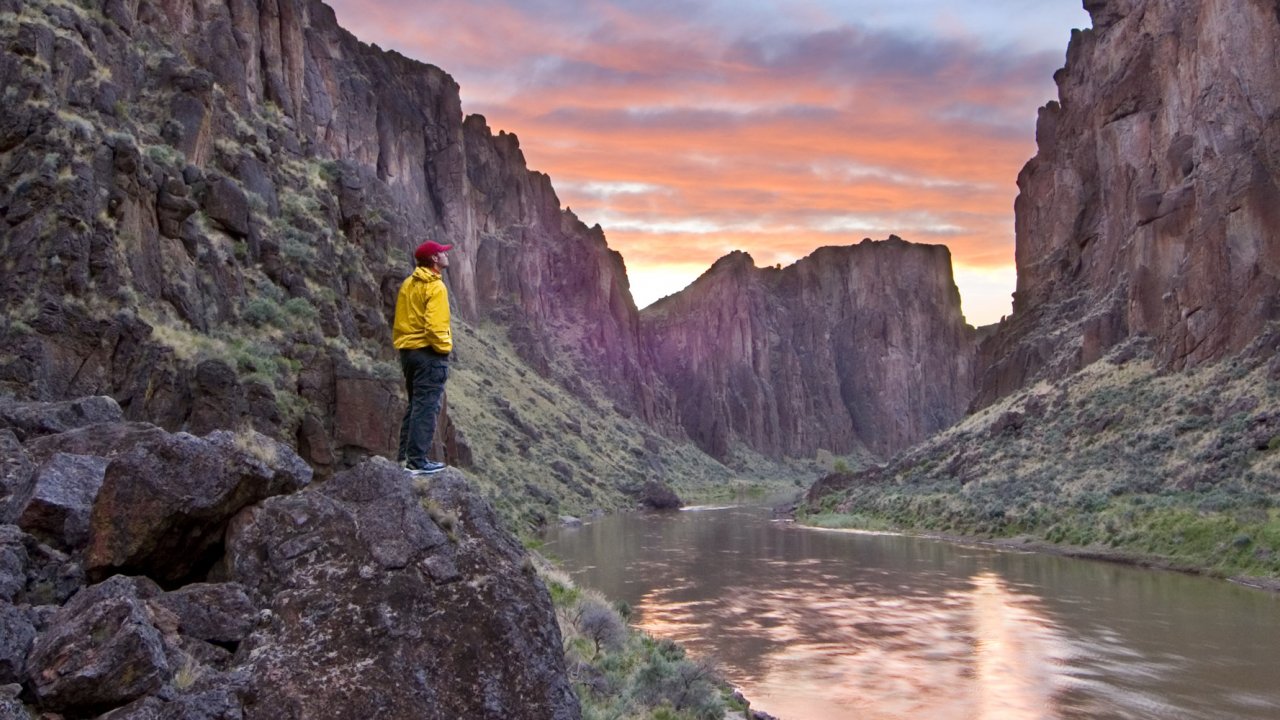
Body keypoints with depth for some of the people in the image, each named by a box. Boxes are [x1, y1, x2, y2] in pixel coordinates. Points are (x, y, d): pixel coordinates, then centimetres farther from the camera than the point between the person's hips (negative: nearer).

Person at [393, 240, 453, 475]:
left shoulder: (408, 284, 11)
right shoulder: (435, 287, -14)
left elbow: (400, 320, 14)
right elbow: (435, 326, -23)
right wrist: (444, 347, -10)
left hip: (408, 350, 9)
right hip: (429, 352, -9)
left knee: (414, 405, 18)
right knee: (426, 408, -6)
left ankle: (405, 455, 21)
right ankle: (417, 461, -7)